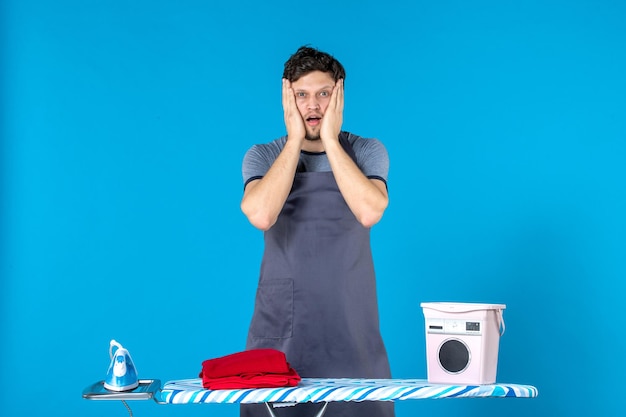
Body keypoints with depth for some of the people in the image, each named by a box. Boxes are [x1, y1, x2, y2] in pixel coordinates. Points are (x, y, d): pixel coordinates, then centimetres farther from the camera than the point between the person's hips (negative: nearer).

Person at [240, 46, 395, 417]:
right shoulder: (262, 157, 3)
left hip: (351, 326, 0)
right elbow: (261, 215, -18)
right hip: (281, 327, 0)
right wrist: (295, 140, -12)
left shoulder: (368, 152, 3)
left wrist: (330, 140, -12)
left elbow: (369, 211, -18)